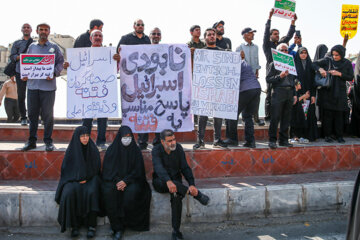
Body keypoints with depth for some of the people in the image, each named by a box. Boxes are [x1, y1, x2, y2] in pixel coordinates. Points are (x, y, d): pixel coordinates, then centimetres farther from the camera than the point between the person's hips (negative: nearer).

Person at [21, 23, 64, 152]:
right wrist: (25, 74, 0)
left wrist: (54, 74, -14)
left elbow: (60, 62, 2)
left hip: (48, 86, -3)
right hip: (32, 85, 3)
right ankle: (32, 140, 16)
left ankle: (48, 141, 9)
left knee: (48, 115, 0)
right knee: (32, 114, 7)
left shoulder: (54, 47, 6)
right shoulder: (32, 47, 15)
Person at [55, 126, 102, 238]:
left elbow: (96, 168, 5)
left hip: (90, 179, 0)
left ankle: (92, 225, -24)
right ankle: (74, 225, -20)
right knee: (69, 193, -31)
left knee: (91, 192, -32)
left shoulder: (93, 149, 2)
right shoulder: (71, 150, 1)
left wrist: (86, 178, -9)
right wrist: (77, 178, -11)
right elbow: (66, 169, 4)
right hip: (73, 179, 0)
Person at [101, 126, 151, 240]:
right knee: (108, 192, -31)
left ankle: (124, 222, -11)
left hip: (131, 180, 0)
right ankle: (117, 227, -28)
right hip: (113, 179, 1)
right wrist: (117, 181, -17)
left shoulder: (136, 150, 2)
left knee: (131, 192, -33)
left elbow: (137, 170, -1)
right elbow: (108, 169, 0)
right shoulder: (112, 149, 3)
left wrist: (125, 181, -16)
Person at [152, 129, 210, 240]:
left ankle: (176, 231, -25)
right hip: (160, 182, -2)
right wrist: (168, 181, -51)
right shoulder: (156, 150, -13)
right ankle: (197, 195, -25)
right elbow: (158, 167, -32)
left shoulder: (178, 148, -2)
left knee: (176, 195, -31)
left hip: (175, 180, 2)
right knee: (174, 185, -38)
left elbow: (185, 168, -4)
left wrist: (192, 184, -22)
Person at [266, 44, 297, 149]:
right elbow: (268, 79, -3)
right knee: (275, 117, -9)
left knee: (286, 118, 5)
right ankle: (272, 140, -5)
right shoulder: (273, 64, 5)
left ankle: (283, 140, 12)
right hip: (278, 92, -5)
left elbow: (293, 80, 23)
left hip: (289, 93, 5)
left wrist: (294, 94, 16)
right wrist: (280, 76, -16)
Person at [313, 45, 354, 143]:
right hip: (327, 91, 0)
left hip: (340, 93, 0)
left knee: (339, 115, 1)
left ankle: (339, 135, 11)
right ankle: (327, 135, 9)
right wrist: (320, 69, -17)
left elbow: (351, 77, 1)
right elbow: (314, 63, 2)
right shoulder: (327, 60, 2)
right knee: (327, 114, 0)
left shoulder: (347, 63, 3)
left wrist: (339, 74, -12)